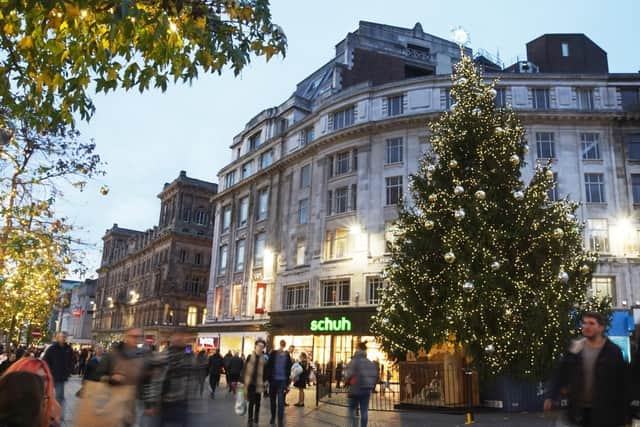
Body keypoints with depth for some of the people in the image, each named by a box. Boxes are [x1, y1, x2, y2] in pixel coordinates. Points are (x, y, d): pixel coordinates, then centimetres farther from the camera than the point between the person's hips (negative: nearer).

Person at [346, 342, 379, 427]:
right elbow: (376, 376, 7)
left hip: (355, 390, -4)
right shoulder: (371, 363, 7)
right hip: (367, 390, 4)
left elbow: (350, 375, -18)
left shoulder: (354, 362, -11)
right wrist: (371, 387, 17)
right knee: (364, 411, 8)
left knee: (352, 409, 9)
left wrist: (346, 381, 2)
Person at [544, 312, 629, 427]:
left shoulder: (613, 351, -7)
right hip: (580, 411, 3)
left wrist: (623, 415, -6)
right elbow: (560, 374, 2)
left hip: (604, 413, -3)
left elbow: (623, 384, -5)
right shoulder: (575, 349, 1)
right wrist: (550, 397, -6)